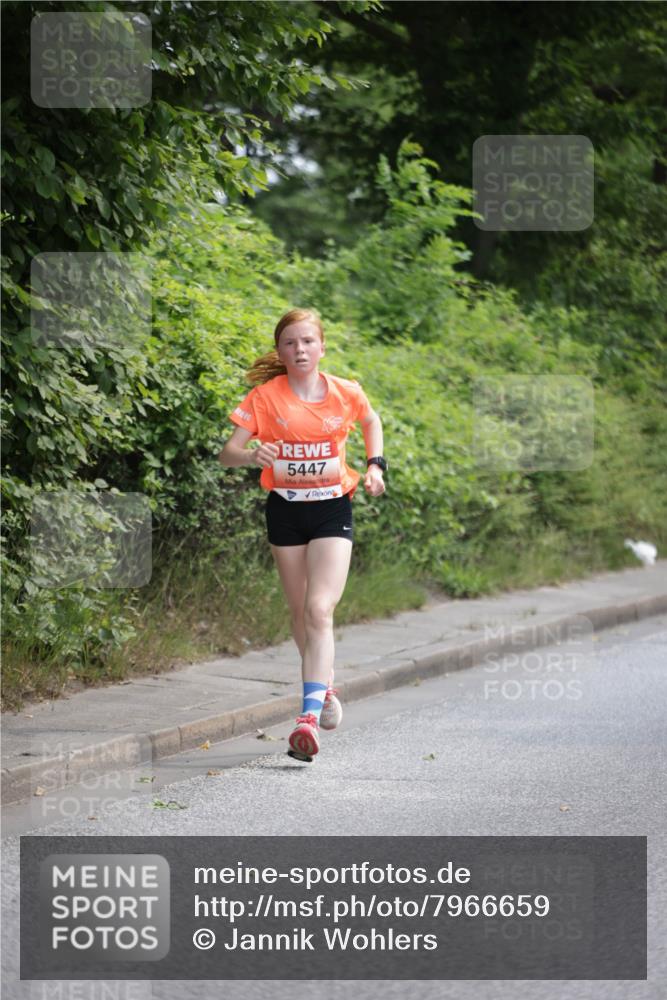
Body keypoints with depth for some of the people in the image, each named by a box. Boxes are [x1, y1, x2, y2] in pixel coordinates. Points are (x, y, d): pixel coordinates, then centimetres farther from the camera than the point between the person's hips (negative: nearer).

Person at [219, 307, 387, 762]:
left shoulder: (347, 393, -5)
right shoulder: (265, 396, -8)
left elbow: (372, 421, 18)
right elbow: (228, 451, -11)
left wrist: (375, 465, 3)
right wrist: (252, 455, -33)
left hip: (332, 509, -2)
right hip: (285, 510, 2)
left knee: (320, 609, -16)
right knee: (301, 612, 11)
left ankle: (309, 717, -24)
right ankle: (325, 685, 38)